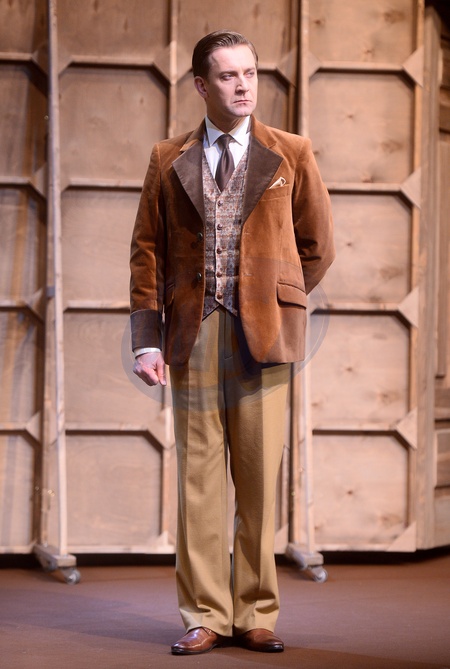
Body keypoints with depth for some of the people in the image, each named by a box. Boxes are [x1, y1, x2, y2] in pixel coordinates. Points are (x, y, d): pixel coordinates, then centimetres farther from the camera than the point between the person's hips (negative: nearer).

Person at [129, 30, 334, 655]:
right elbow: (147, 252, 8)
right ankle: (205, 615, 8)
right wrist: (147, 339, 0)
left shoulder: (292, 154, 8)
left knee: (260, 478, 0)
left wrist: (274, 302, 9)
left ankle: (255, 615, 8)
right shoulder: (169, 160, 10)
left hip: (261, 336, -1)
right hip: (193, 336, 1)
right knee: (198, 477, 1)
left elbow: (317, 246, 14)